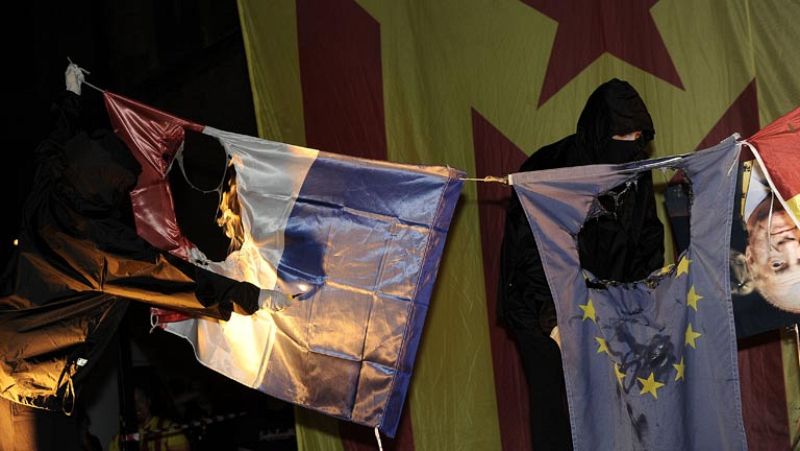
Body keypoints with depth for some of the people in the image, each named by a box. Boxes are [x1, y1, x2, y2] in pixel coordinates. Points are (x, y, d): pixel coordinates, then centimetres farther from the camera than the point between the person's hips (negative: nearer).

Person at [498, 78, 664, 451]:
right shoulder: (549, 171, -14)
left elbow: (648, 242, 10)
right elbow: (529, 251, -14)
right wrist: (552, 319, -18)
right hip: (547, 312, -5)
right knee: (559, 419, -7)